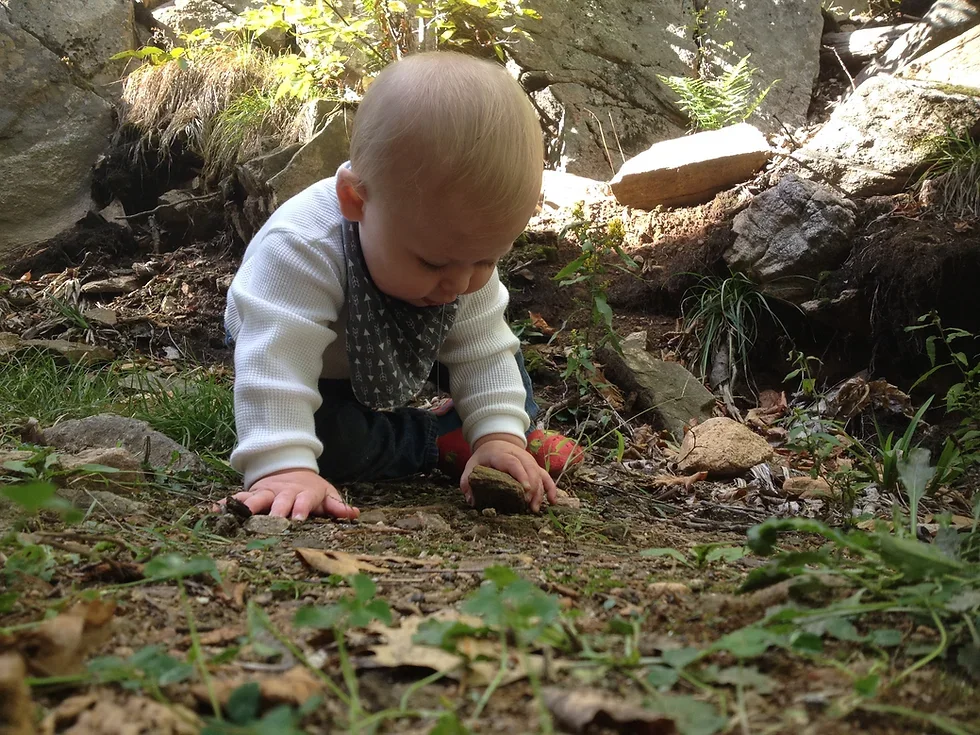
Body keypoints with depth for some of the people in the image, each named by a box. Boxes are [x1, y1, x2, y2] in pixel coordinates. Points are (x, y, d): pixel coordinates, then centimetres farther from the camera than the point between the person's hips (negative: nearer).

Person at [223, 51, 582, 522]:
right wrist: (284, 466, -62)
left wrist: (500, 431, -29)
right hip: (318, 373, -5)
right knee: (321, 435, -32)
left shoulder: (464, 245, -25)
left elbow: (482, 349, -17)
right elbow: (276, 362, -52)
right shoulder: (300, 250, -46)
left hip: (391, 368, 5)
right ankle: (437, 441, -11)